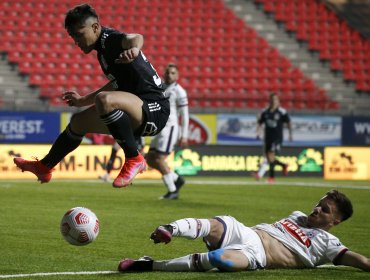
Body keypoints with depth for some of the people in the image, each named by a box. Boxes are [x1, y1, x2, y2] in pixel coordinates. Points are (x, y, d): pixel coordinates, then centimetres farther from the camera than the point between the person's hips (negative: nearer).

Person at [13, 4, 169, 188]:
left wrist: (134, 48, -64)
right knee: (79, 121, 23)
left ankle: (134, 159, -22)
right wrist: (83, 100, 41)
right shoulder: (103, 48, 15)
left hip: (154, 110, -11)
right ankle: (44, 167, 44)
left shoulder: (109, 39, -15)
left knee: (104, 100, -37)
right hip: (137, 117, 11)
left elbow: (134, 38, -39)